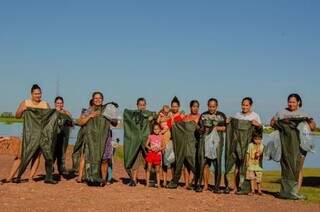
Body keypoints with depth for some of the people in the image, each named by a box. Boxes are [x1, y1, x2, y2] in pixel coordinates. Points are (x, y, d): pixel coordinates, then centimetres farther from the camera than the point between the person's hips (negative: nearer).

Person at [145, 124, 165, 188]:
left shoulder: (161, 137, 4)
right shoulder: (150, 136, 1)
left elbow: (164, 146, 5)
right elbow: (146, 145, 3)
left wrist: (159, 149, -12)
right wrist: (151, 148, -14)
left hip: (158, 154, 1)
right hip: (151, 153, -1)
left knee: (157, 170, 5)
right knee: (149, 168, -4)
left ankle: (158, 183, 10)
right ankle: (147, 182, 0)